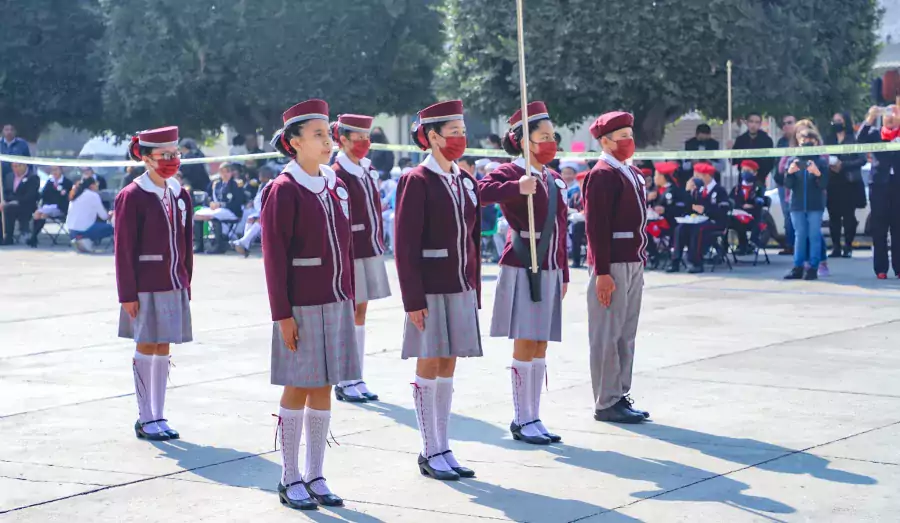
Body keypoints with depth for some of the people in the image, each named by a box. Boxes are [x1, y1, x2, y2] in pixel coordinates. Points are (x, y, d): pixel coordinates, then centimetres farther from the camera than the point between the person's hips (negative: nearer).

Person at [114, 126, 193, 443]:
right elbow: (124, 249, -8)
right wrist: (128, 294, -11)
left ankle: (158, 416, 16)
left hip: (174, 286, 6)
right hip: (146, 287, -5)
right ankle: (145, 419, 9)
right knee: (146, 348, 0)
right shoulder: (132, 197, -8)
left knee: (163, 349, 9)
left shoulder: (180, 195, 10)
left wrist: (186, 283, 12)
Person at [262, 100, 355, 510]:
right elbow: (274, 257, -11)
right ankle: (290, 479, 12)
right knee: (298, 388, 1)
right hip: (301, 306, -6)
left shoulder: (336, 187, 10)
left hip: (336, 303, 6)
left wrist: (350, 298, 13)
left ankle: (316, 477, 18)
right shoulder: (283, 190, -10)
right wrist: (283, 314, -14)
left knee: (324, 389, 10)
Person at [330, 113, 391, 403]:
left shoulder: (369, 170, 11)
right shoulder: (337, 175, -13)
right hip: (350, 254, -7)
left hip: (371, 252, 7)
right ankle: (344, 383, 9)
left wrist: (379, 244, 15)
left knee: (360, 314, 11)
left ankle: (357, 379, 17)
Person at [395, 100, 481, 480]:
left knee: (448, 366, 10)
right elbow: (405, 246, -12)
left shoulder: (466, 181, 11)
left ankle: (443, 449, 16)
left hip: (461, 290, 7)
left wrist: (474, 289, 14)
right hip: (430, 291, -7)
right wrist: (413, 300, -15)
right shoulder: (416, 182, -10)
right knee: (429, 367, 0)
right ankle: (430, 453, 8)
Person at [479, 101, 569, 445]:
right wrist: (517, 188, -40)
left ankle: (533, 418, 16)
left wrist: (563, 273, 18)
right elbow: (481, 191, -28)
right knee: (524, 346, -3)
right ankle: (522, 421, 5)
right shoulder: (511, 172, -7)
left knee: (540, 348, 10)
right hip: (521, 270, -7)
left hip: (548, 271, 7)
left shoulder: (554, 180, 15)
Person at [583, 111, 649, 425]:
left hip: (633, 264, 9)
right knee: (608, 336, -3)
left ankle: (620, 396, 21)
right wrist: (602, 272, -19)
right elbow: (596, 226, -16)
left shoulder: (632, 174, 18)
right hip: (613, 266, -9)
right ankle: (606, 404, 2)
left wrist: (641, 263, 17)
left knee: (626, 335, 13)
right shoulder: (603, 174, -11)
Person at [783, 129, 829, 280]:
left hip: (815, 205, -2)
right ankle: (798, 267, 8)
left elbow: (824, 185, -5)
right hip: (797, 205, 2)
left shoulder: (821, 162, 0)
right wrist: (790, 173, -17)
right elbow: (788, 184, 3)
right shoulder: (794, 161, 6)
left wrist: (817, 173, -24)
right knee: (799, 236, 5)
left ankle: (813, 267, 1)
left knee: (814, 236, -1)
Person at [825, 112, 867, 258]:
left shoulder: (854, 139, 0)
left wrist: (843, 165, -14)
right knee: (834, 216, 1)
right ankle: (836, 247, 5)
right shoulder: (828, 140, 14)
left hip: (849, 183, -4)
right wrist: (828, 164, -7)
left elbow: (862, 159, -7)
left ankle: (848, 246, 1)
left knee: (848, 215, -4)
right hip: (832, 183, 4)